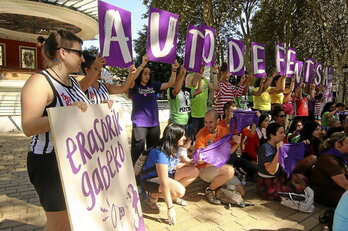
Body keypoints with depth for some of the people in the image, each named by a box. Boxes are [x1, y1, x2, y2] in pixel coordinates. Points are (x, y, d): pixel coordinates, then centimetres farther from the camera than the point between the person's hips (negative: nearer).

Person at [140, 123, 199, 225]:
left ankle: (172, 193, 4)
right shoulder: (160, 153, -33)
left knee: (194, 171, -5)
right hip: (150, 180, -8)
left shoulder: (173, 148, -6)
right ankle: (153, 195, -6)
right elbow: (164, 183, -33)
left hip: (168, 174, 8)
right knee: (180, 191, -34)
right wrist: (170, 208, -30)